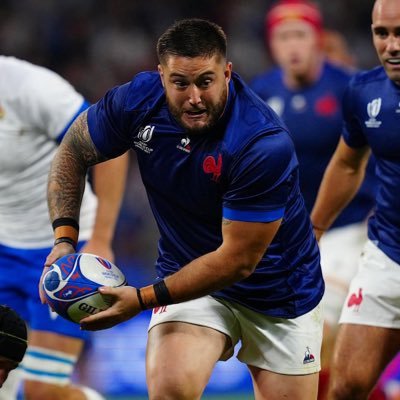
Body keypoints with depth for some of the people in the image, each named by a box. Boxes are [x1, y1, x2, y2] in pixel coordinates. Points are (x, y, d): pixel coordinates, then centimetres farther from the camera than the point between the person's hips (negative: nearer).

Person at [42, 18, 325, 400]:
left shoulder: (266, 145, -31)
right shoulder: (139, 100, -17)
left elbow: (238, 261, -27)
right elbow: (72, 153, 2)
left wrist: (143, 299, -27)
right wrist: (65, 239, -12)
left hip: (278, 292, -2)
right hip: (188, 274, 2)